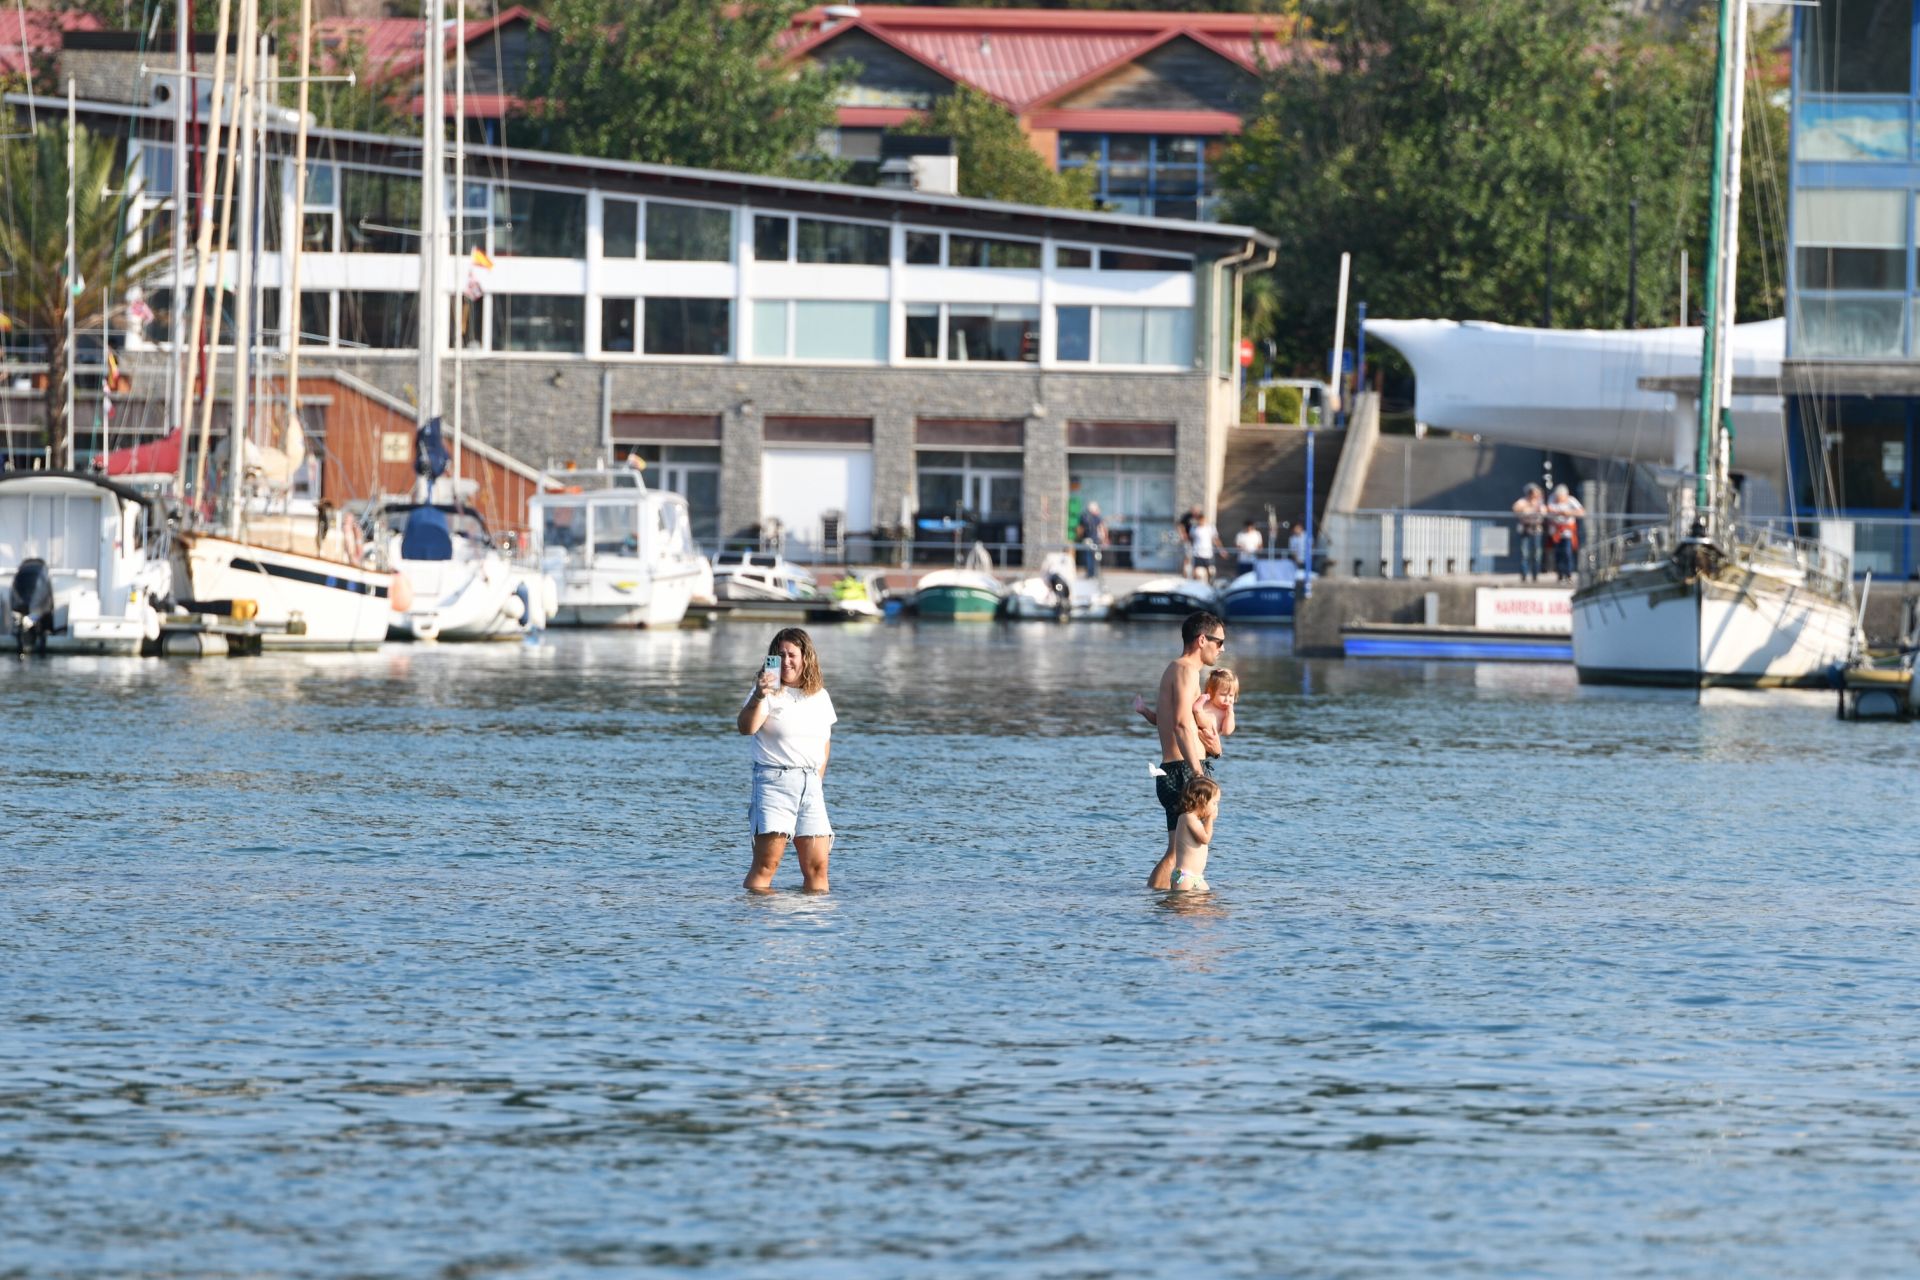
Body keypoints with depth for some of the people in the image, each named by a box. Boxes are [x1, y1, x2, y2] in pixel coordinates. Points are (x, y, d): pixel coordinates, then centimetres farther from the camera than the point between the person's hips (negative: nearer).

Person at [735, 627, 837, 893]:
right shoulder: (769, 692, -3)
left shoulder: (820, 696, 14)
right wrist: (758, 698, -37)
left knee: (817, 866, 0)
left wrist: (818, 780, 16)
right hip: (774, 780, -5)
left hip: (810, 784, 5)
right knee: (766, 864, -12)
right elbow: (745, 727, -20)